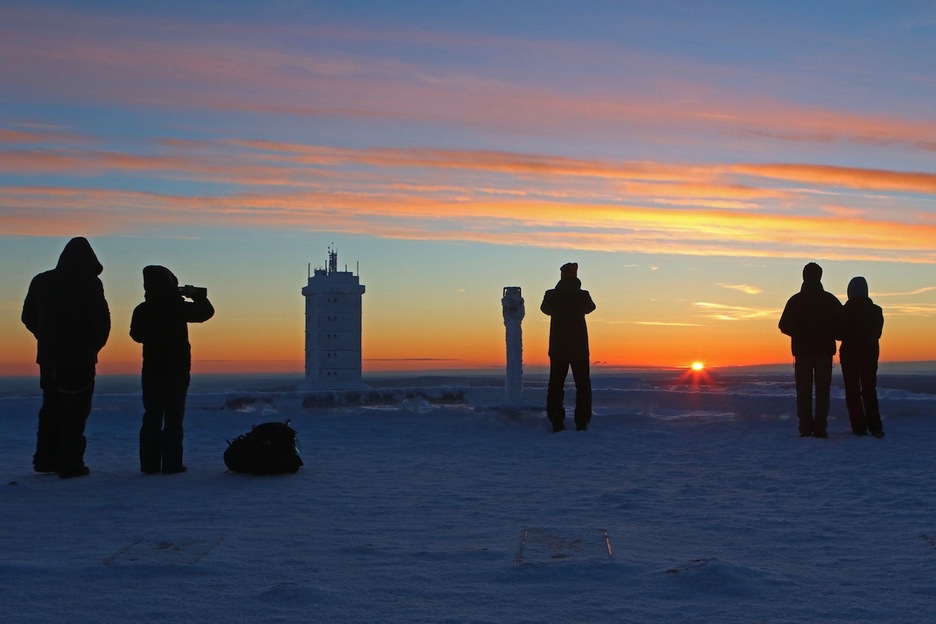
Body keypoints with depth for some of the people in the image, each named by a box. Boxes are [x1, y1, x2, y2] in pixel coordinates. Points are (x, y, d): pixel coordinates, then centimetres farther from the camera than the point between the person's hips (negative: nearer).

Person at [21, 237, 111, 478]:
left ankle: (45, 460, 23)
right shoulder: (89, 283, -10)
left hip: (48, 357, 6)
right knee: (75, 411, -1)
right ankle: (70, 464, -2)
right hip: (80, 359, -5)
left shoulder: (40, 281, 8)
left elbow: (28, 317, 14)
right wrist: (94, 345, 6)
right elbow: (101, 321, -12)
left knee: (51, 408, 18)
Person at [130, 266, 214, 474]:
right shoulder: (179, 308, -12)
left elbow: (136, 335, 14)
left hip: (151, 370, 3)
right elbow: (206, 311, 0)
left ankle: (149, 463, 8)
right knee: (173, 417, 0)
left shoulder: (141, 310, -1)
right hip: (177, 370, -3)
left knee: (151, 417, 9)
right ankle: (171, 463, -2)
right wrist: (196, 294, 10)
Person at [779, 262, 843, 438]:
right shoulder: (830, 300, -1)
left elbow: (784, 326, -1)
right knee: (822, 391, 3)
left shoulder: (795, 300, -3)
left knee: (804, 391, 6)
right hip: (825, 351, 0)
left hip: (802, 351, 0)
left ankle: (805, 429, 2)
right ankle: (820, 429, -2)